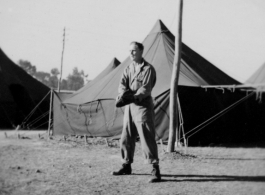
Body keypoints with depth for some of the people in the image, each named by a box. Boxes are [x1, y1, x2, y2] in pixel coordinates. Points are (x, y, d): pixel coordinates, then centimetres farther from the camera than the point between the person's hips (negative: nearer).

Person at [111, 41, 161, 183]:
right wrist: (124, 94, -23)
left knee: (147, 138, -12)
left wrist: (134, 97, -31)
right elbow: (122, 84, -1)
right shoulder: (128, 69, 13)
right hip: (129, 107, 7)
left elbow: (146, 88, -17)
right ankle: (126, 166, 27)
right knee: (126, 138, 13)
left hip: (143, 106, -7)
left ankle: (155, 170, -13)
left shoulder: (148, 69, -6)